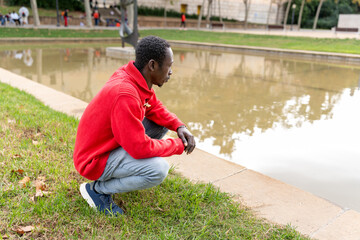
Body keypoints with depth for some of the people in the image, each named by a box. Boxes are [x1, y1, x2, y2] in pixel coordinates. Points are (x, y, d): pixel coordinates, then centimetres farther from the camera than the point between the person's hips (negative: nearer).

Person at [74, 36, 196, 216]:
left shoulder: (136, 78, -5)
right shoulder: (125, 94, -33)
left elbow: (155, 108, 10)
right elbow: (140, 148, -31)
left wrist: (179, 126, -8)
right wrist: (179, 145, -16)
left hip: (112, 142, 9)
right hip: (95, 161, -9)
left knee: (162, 123, 8)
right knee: (158, 170, -27)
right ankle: (97, 189, -6)